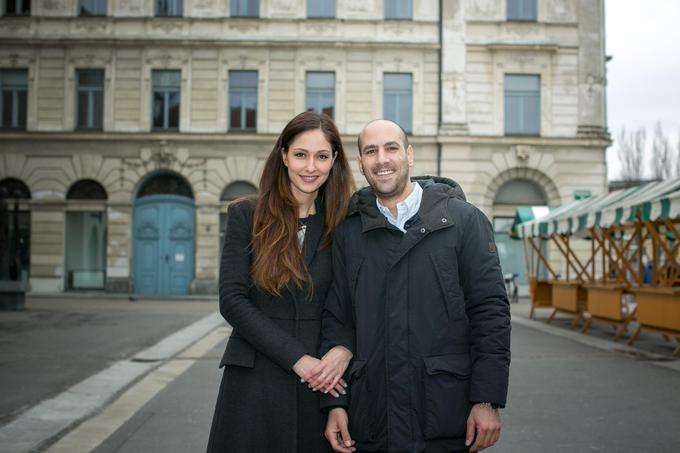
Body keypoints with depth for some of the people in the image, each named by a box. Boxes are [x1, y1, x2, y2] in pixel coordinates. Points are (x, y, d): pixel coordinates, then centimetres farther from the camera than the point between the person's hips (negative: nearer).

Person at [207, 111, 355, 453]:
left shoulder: (344, 224, 3)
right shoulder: (246, 216, -1)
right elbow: (232, 301, -8)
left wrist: (346, 349, -17)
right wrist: (298, 359, -14)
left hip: (323, 383, 1)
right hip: (255, 382, -1)